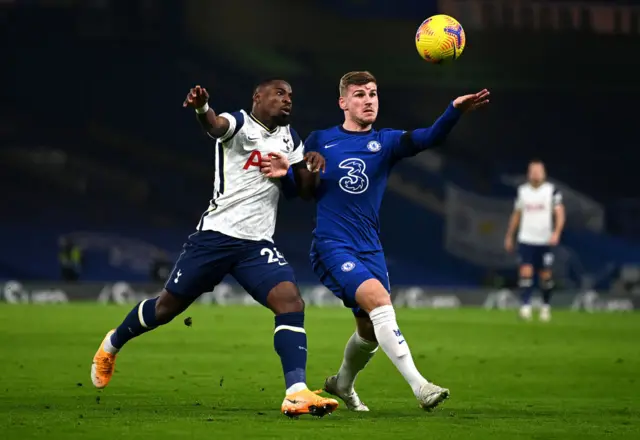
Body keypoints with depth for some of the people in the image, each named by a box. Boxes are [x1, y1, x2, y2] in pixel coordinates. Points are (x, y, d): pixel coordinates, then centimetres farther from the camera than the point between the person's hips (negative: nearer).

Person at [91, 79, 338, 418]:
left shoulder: (289, 139, 13)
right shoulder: (240, 124, -7)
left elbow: (305, 191, 20)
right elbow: (216, 126, -33)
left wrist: (312, 169, -4)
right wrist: (202, 109, -57)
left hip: (258, 244, 5)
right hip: (216, 235, -5)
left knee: (290, 301, -19)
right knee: (169, 306, 8)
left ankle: (297, 393, -26)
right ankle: (112, 345, 36)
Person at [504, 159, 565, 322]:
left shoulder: (552, 190, -2)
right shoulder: (522, 191, 7)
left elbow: (560, 213, -6)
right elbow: (516, 215, 16)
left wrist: (556, 233, -21)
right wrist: (509, 237, 17)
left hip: (545, 241, -1)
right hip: (526, 240, 1)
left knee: (545, 276, 6)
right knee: (526, 272, -12)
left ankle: (546, 307, 23)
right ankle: (525, 307, -15)